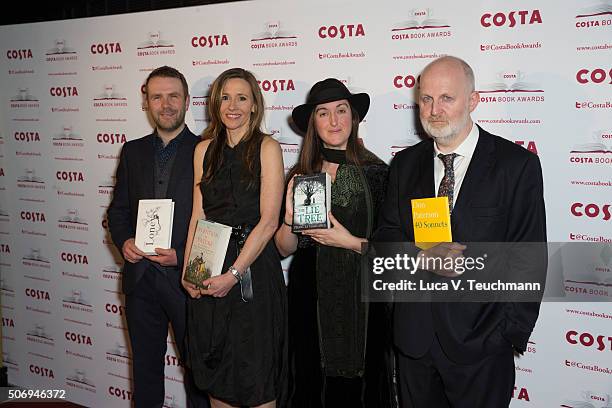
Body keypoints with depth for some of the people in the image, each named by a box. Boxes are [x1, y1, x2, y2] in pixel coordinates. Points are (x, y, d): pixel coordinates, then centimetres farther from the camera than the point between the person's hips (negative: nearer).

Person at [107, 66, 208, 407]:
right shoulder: (133, 151, 10)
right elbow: (118, 209, 14)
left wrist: (182, 255, -17)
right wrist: (124, 241, -5)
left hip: (186, 277, -4)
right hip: (141, 278, 4)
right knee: (145, 367, 19)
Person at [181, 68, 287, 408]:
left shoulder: (267, 147, -5)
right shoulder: (205, 149, 9)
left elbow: (268, 221, -11)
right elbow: (198, 215, 8)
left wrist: (234, 274, -15)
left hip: (254, 267, -4)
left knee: (256, 369, 6)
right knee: (215, 368, 15)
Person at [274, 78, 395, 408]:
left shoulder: (376, 172, -6)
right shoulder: (299, 176, 2)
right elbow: (284, 248, 4)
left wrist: (350, 242, -19)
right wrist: (289, 218, -13)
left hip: (362, 301, -2)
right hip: (309, 298, 3)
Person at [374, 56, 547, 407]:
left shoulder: (518, 164, -6)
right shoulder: (405, 163, 6)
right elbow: (386, 235, 5)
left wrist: (513, 333, -9)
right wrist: (421, 257, -16)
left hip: (480, 341, -3)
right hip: (414, 336, 4)